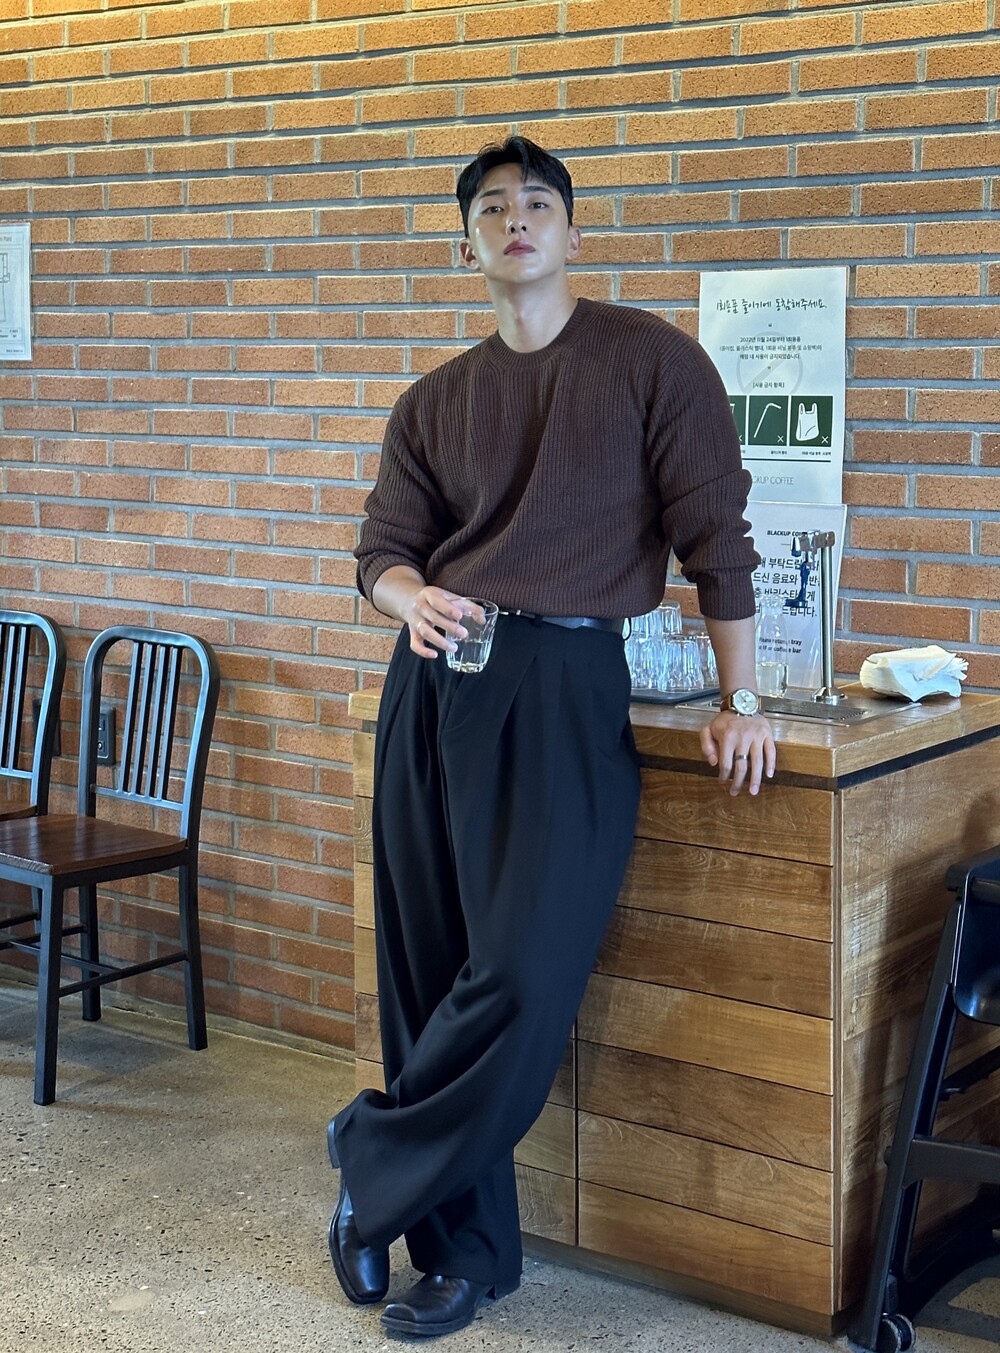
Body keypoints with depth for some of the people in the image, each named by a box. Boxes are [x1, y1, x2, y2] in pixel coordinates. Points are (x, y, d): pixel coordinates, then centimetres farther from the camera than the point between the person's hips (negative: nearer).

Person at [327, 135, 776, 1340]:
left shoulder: (650, 361, 2)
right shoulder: (434, 403, 15)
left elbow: (714, 532, 0)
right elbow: (383, 551, 11)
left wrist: (740, 704, -3)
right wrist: (411, 598, -13)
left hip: (562, 687, -4)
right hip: (434, 683, 4)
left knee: (525, 977, -13)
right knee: (431, 973, 4)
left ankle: (377, 1168, 10)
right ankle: (466, 1251, 16)